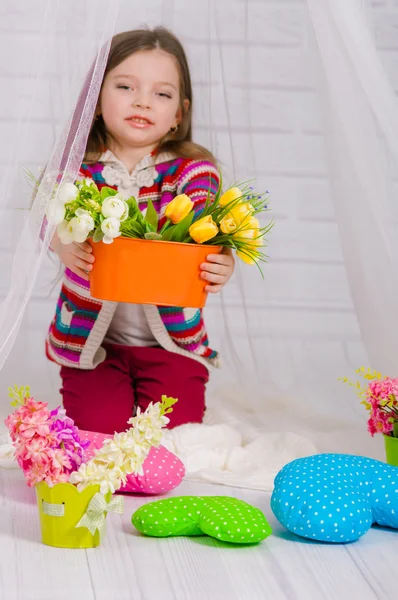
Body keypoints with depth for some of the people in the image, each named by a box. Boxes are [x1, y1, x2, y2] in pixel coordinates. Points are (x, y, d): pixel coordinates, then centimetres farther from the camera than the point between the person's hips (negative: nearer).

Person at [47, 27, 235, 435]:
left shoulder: (192, 170, -6)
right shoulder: (76, 167, -5)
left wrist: (219, 264, -49)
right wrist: (66, 247, -49)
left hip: (171, 340, 0)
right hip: (89, 336, 0)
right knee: (100, 431, -8)